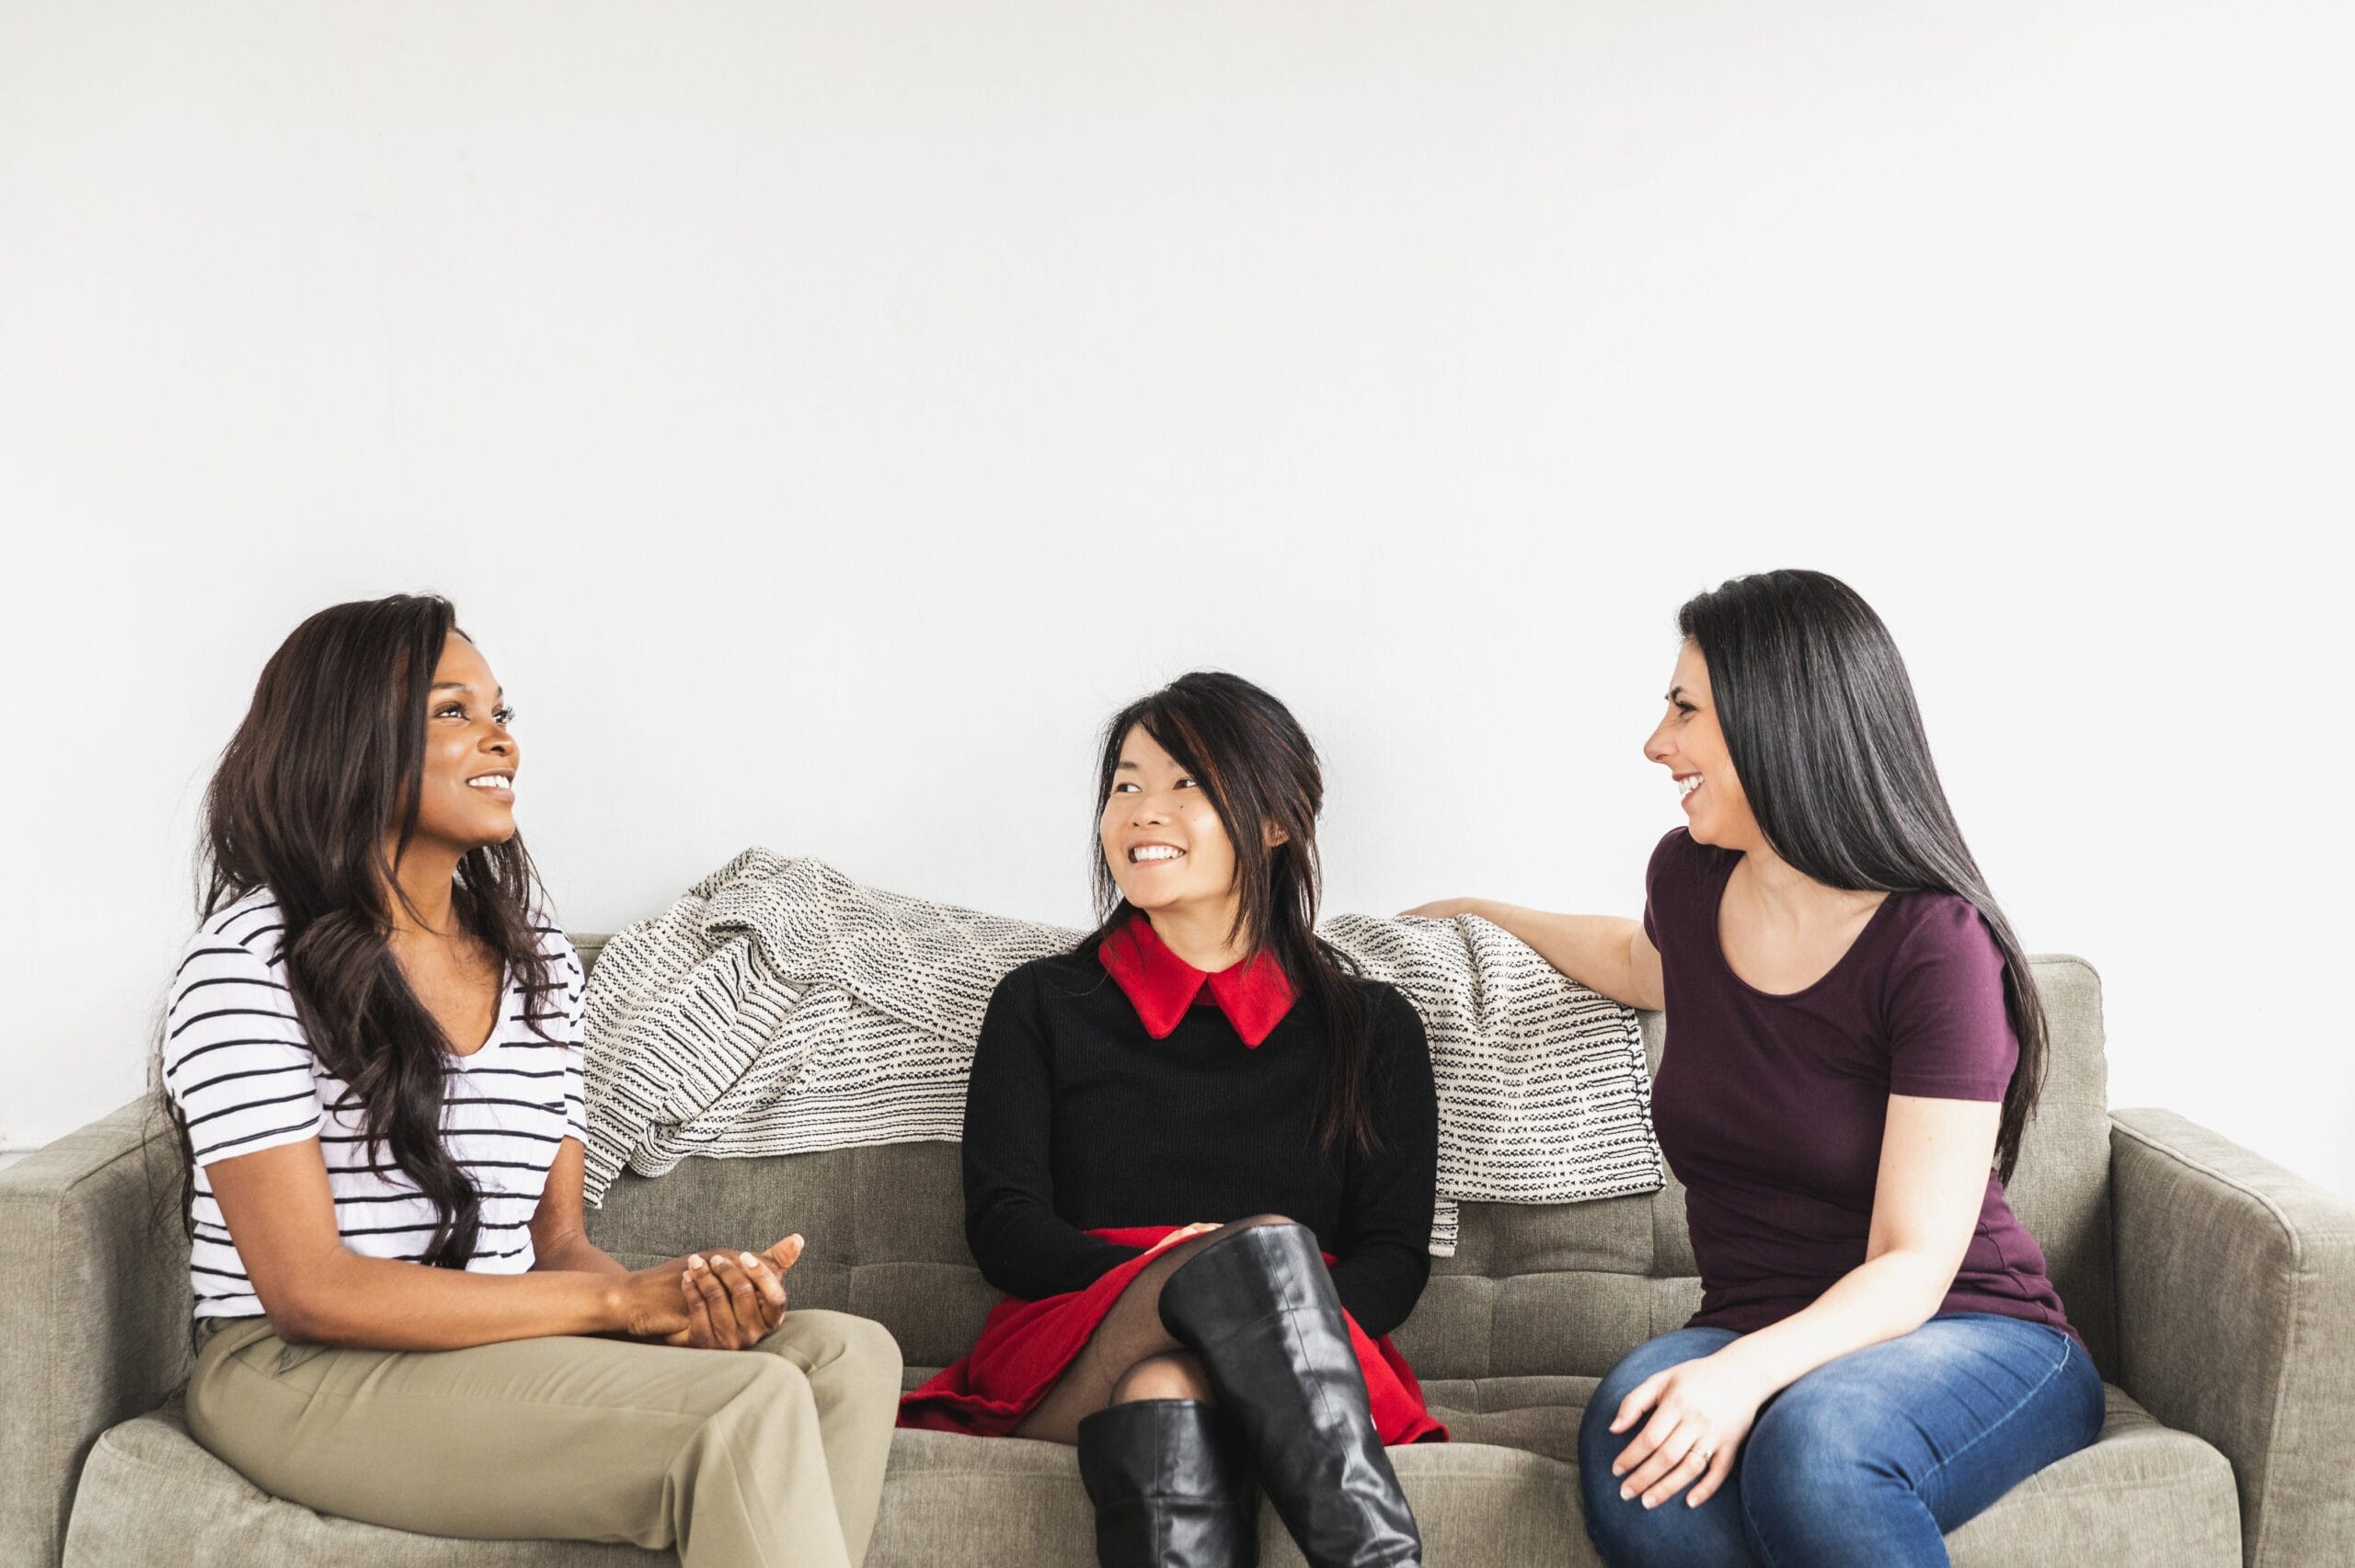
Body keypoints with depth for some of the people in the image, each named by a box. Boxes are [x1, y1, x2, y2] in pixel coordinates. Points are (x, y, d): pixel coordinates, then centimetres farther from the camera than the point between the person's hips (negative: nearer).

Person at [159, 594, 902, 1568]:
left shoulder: (539, 962, 13)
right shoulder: (252, 957, -9)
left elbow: (553, 1237, 12)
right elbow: (308, 1290, -15)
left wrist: (681, 1297, -13)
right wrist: (620, 1302, -17)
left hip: (506, 1352, 7)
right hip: (302, 1376, -7)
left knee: (848, 1357, -17)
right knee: (752, 1407, -27)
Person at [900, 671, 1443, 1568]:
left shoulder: (1372, 1027, 19)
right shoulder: (1042, 1006, 20)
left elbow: (1395, 1257, 9)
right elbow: (1001, 1226, 7)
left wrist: (1287, 1323, -16)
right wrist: (1151, 1271, -15)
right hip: (1068, 1372, 0)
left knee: (1166, 1388, -38)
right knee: (1259, 1242, -35)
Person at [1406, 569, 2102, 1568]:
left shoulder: (1936, 944, -15)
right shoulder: (1691, 880, 4)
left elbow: (1915, 1262, -17)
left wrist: (1752, 1370, -34)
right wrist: (1496, 919, 42)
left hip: (1975, 1338, -4)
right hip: (1757, 1346, 4)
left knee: (1814, 1443, -40)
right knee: (1630, 1442, -33)